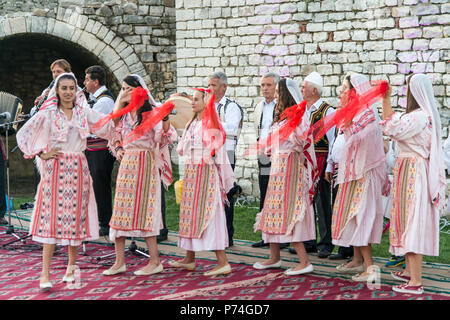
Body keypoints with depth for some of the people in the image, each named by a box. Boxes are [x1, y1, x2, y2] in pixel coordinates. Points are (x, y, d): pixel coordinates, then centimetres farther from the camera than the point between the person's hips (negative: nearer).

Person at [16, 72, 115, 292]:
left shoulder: (83, 112, 10)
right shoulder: (48, 113, 1)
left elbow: (108, 125, 14)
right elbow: (23, 134, 3)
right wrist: (41, 154, -2)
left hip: (78, 168, 3)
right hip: (55, 168, -3)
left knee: (77, 217, 5)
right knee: (52, 218, -8)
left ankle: (71, 267, 19)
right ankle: (45, 274, -8)